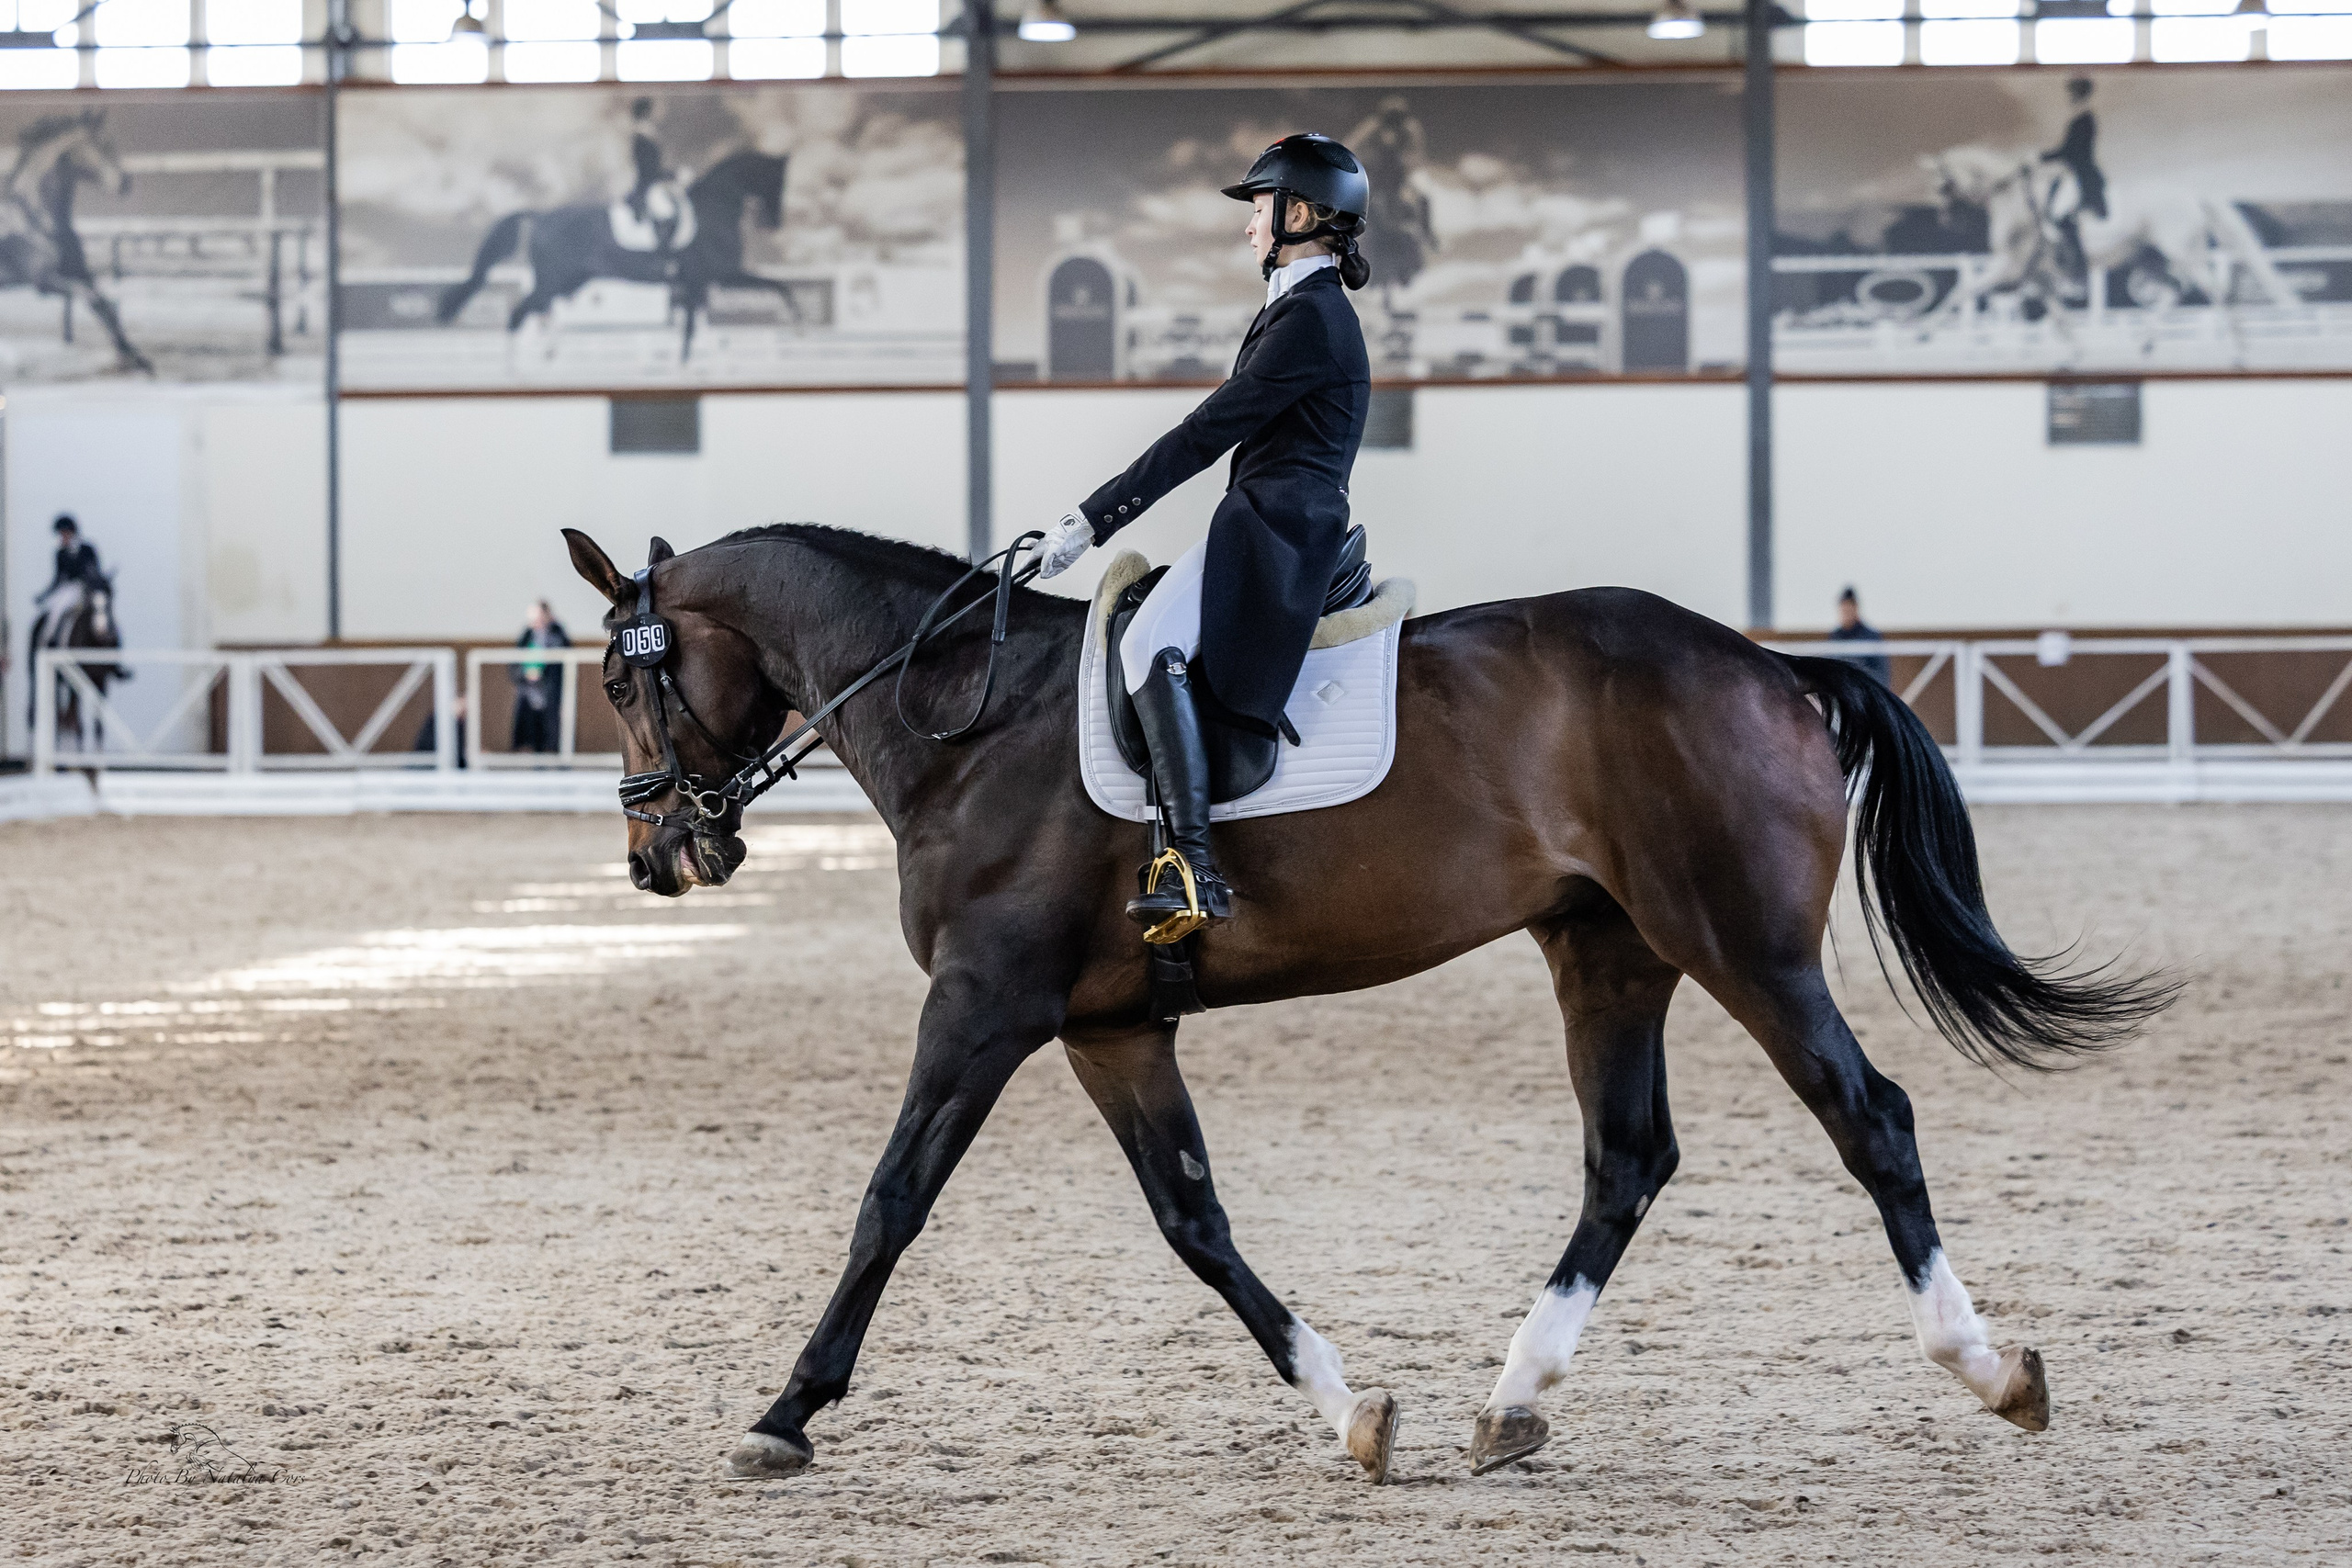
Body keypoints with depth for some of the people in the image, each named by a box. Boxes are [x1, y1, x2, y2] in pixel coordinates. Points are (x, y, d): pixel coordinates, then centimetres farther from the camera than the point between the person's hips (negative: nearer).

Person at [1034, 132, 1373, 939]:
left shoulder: (1310, 318, -13)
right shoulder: (1299, 307, 21)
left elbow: (1206, 434, -15)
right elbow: (1218, 430, 24)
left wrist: (1092, 521, -14)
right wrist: (1094, 513, 24)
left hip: (1275, 530, -11)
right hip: (1267, 530, 11)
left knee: (1150, 646, -29)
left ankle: (1194, 866, -38)